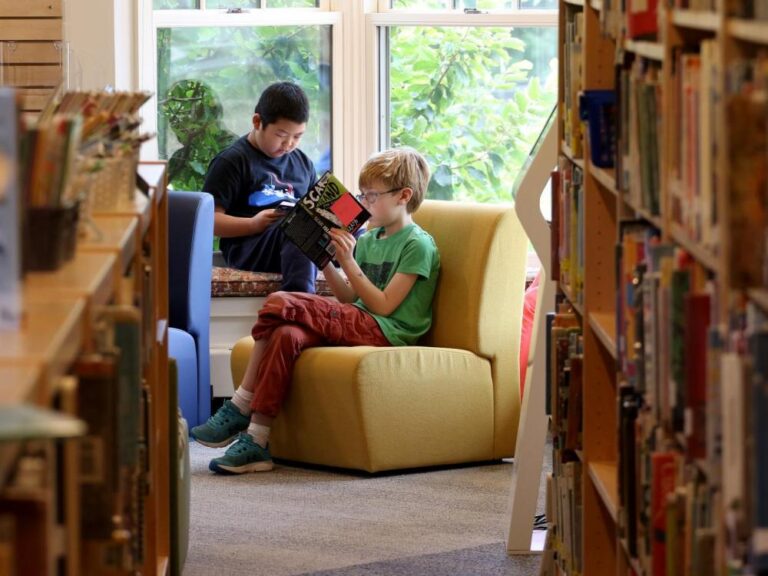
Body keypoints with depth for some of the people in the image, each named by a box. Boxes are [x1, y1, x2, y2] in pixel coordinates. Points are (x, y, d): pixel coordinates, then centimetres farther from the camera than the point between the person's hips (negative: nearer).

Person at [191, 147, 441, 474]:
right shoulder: (369, 239, 22)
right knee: (287, 335, -24)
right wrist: (325, 261, 9)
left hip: (385, 331, -8)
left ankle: (239, 410, -18)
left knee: (280, 304, -23)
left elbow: (384, 305, -10)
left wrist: (348, 263, -12)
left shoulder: (417, 245, -4)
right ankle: (255, 442, -29)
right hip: (357, 323, 8)